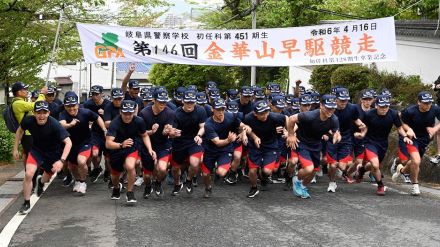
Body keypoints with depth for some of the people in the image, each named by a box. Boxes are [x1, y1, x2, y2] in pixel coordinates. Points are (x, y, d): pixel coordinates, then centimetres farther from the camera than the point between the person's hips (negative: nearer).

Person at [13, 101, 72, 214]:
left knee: (47, 177, 20)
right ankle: (26, 203, -2)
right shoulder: (28, 120, -24)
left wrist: (61, 160, -47)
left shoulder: (54, 124, -34)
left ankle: (41, 182, 60)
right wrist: (15, 148, 2)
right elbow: (20, 130, 0)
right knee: (29, 174, -22)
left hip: (53, 153, -1)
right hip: (37, 150, 1)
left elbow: (68, 142, -37)